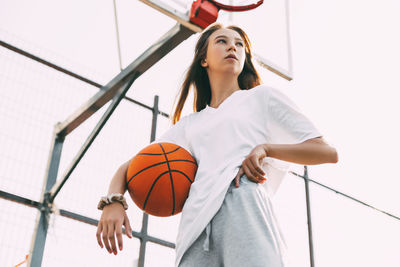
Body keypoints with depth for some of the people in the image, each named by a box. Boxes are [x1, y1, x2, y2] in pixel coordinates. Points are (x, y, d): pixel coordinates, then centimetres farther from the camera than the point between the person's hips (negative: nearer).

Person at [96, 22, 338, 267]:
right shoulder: (188, 125, 30)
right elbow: (131, 166, 27)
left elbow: (329, 152, 14)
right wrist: (113, 202, 3)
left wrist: (265, 148, -4)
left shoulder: (262, 97, 21)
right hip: (196, 227, 3)